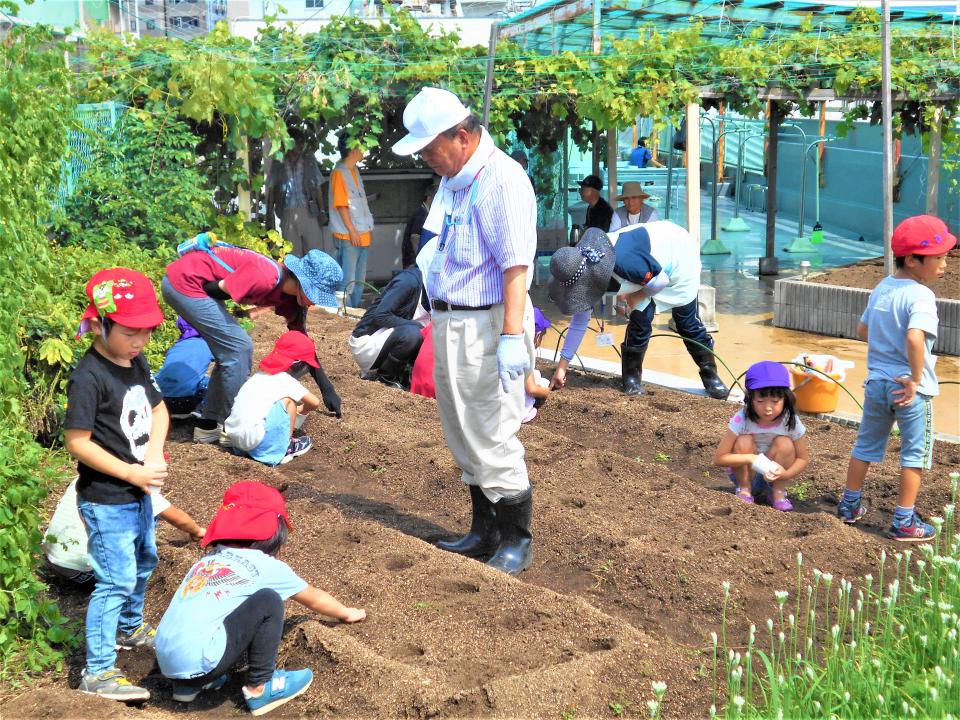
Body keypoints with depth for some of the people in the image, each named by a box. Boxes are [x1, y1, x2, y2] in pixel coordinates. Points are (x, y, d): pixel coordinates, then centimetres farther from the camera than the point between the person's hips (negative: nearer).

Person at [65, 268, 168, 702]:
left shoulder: (136, 363, 3)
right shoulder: (88, 378, -23)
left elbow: (157, 409, 11)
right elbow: (77, 442, -23)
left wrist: (155, 456, -7)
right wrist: (131, 472, -23)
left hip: (138, 492, 9)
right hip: (106, 500, -9)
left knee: (143, 561, 25)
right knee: (115, 580, -5)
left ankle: (130, 627, 49)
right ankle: (98, 671, 5)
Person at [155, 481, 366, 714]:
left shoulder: (208, 559, 21)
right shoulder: (266, 566, 7)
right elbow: (313, 598, 25)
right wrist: (346, 613, 44)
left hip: (166, 662, 7)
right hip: (197, 662, -7)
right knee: (268, 601, 1)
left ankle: (188, 685, 19)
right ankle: (259, 688, 6)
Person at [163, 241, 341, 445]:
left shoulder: (290, 295, 3)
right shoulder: (266, 278, -26)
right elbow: (214, 289, -21)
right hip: (184, 281, -9)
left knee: (230, 351, 13)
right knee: (239, 348, -8)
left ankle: (207, 426, 19)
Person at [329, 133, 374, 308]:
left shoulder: (355, 171, 16)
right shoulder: (339, 173, -10)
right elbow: (341, 205, -14)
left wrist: (368, 228, 17)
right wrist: (352, 230, -16)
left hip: (362, 234, 9)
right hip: (347, 235, -9)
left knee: (359, 279, 13)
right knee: (347, 280, -8)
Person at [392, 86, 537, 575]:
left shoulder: (502, 181, -17)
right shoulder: (453, 179, 13)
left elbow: (516, 265, -23)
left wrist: (512, 337, -27)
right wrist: (440, 321, 18)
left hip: (485, 327, -10)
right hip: (449, 325, 10)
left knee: (492, 437, -4)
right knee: (463, 435, 15)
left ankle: (517, 541, 10)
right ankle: (485, 531, 28)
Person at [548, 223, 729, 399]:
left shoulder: (622, 261, -45)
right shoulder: (585, 269, -19)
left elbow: (661, 280, -31)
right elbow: (579, 320, -10)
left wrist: (635, 297, -13)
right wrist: (562, 365, -10)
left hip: (680, 254, -5)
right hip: (653, 262, 5)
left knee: (688, 322, 1)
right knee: (639, 322, -8)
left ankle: (711, 376, 18)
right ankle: (632, 378, 8)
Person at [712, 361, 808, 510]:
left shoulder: (791, 422, -20)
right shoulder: (742, 419, -25)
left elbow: (802, 459, -9)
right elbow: (719, 458, -23)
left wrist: (785, 474, -31)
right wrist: (751, 459, -39)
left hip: (774, 476, 1)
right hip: (746, 474, -1)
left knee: (784, 443, -24)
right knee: (744, 442, -27)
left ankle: (778, 492, -6)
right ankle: (744, 490, -7)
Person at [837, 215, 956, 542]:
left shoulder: (882, 288, 6)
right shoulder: (921, 295, -19)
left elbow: (862, 330, 16)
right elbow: (915, 338, -34)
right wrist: (915, 380, -25)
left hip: (876, 382, 7)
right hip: (909, 388, -7)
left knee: (866, 445, 21)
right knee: (915, 454, 6)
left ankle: (850, 505, 33)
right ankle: (904, 522, 10)